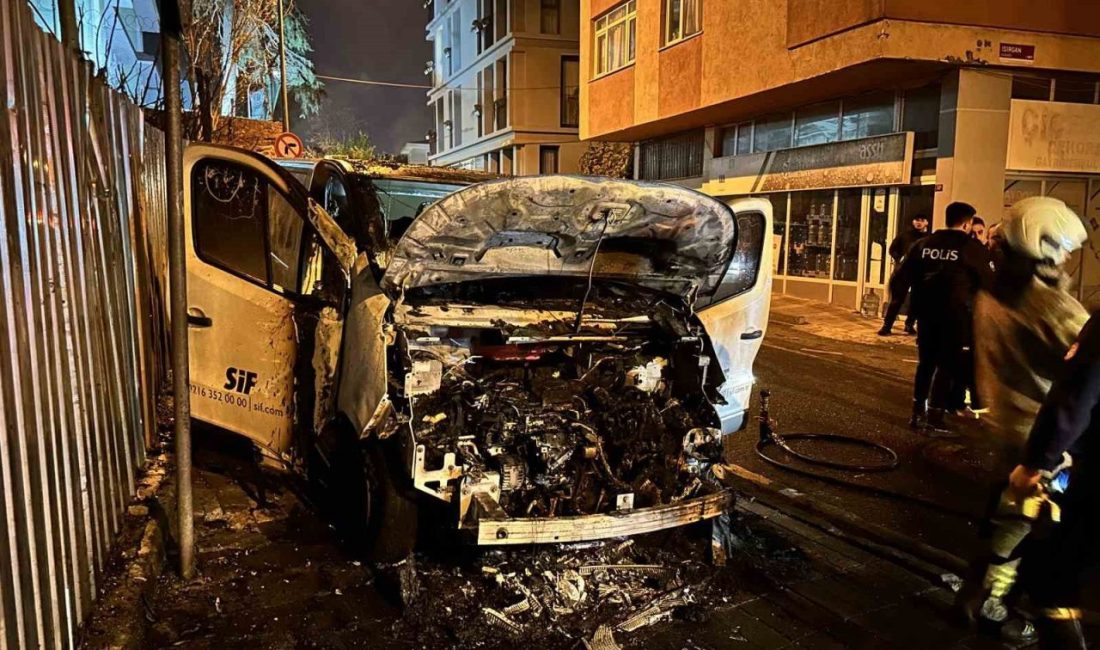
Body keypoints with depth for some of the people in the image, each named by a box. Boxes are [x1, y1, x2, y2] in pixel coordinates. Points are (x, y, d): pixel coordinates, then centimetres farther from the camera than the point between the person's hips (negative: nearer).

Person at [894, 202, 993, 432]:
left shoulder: (924, 243, 6)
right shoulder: (973, 248, -6)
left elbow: (904, 276, 4)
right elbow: (988, 281, -1)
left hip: (926, 311, 4)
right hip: (955, 314, -4)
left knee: (926, 362, 15)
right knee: (947, 364, 4)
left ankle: (918, 412, 16)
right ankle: (935, 415, 2)